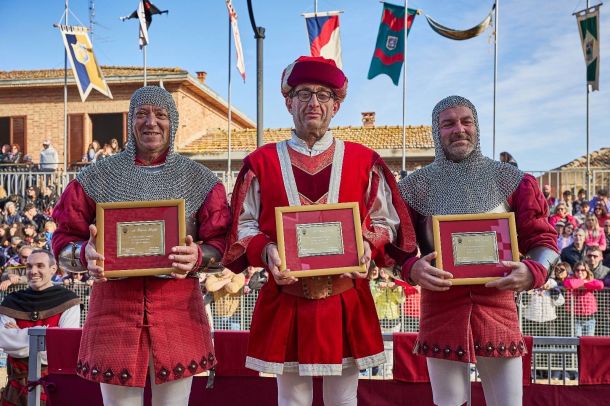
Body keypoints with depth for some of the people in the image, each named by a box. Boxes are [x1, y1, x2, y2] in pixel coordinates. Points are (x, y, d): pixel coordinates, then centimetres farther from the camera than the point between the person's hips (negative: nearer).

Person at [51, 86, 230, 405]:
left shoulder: (200, 180, 6)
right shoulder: (96, 177, 5)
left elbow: (221, 243, 4)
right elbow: (63, 241, 7)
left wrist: (197, 257, -17)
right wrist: (86, 254, -15)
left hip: (178, 307, 0)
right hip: (113, 304, 0)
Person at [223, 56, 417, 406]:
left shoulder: (364, 161, 3)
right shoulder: (261, 162, 2)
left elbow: (386, 222, 7)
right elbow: (244, 227, 4)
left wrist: (366, 246, -13)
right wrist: (267, 252, -16)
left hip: (347, 304, 1)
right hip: (285, 305, 0)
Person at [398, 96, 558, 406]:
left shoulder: (510, 180, 3)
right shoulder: (416, 186, 1)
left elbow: (543, 238, 4)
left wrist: (534, 270, -17)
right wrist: (412, 269, -17)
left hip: (498, 306, 1)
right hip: (441, 309, 0)